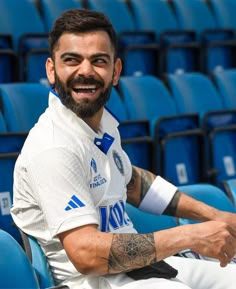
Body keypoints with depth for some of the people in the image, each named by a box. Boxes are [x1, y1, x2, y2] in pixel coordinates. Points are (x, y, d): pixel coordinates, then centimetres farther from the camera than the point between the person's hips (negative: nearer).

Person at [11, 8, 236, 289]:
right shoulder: (52, 149, -21)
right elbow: (86, 254, -26)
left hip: (136, 263, 9)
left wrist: (212, 215, 14)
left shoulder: (102, 120, 5)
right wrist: (189, 237, -23)